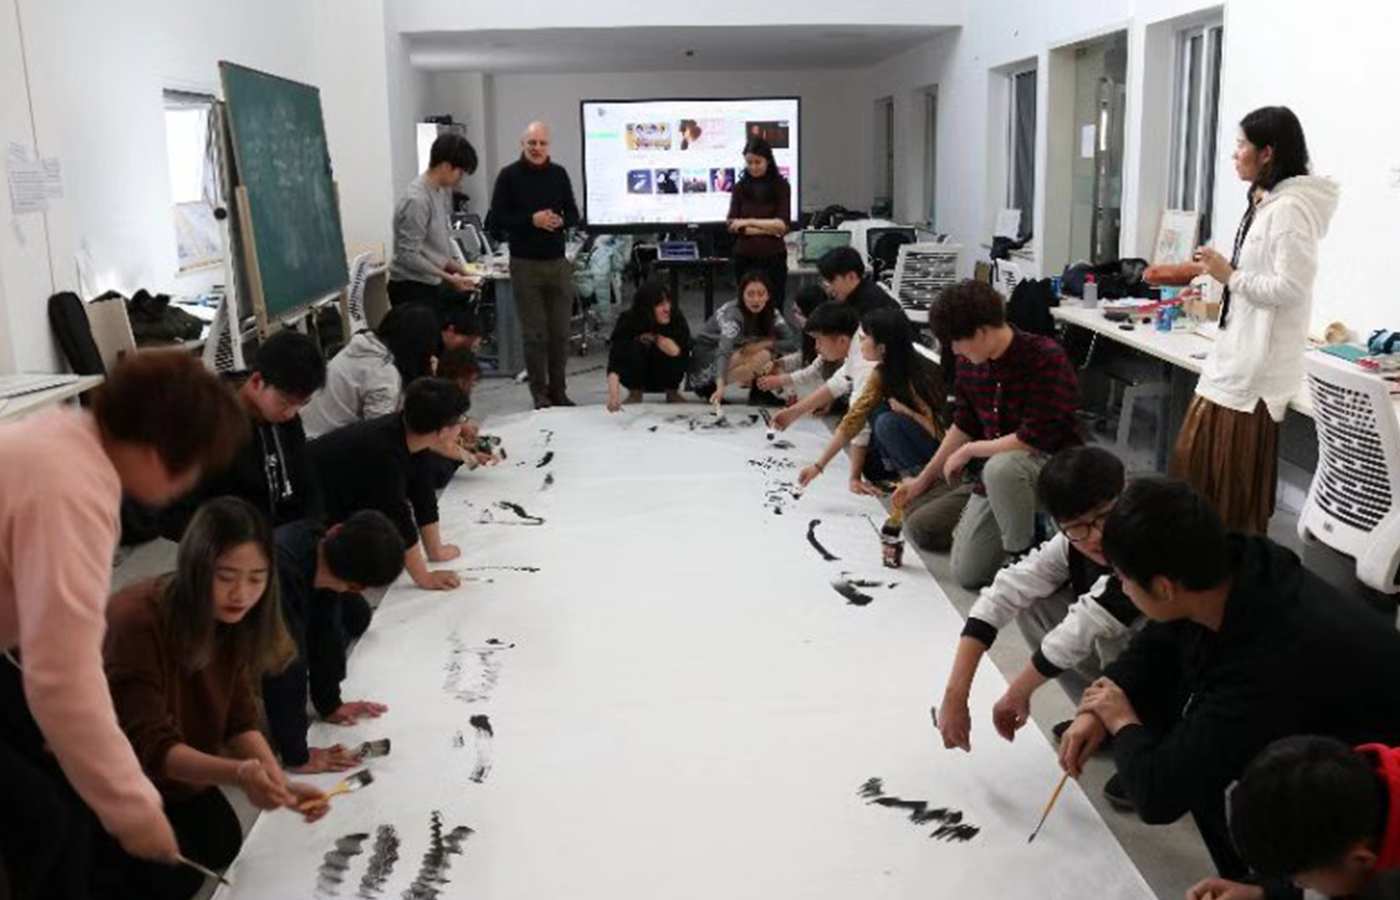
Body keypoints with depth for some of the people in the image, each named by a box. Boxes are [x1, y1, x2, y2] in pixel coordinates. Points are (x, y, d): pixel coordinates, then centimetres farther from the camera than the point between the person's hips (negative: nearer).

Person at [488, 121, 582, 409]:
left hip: (558, 262, 3)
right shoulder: (509, 175, -1)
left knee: (560, 331, 4)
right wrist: (532, 220, -17)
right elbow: (498, 217, -5)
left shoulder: (559, 174, 8)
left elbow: (574, 213, 12)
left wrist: (560, 221, -11)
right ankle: (540, 393, 8)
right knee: (534, 332, 0)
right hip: (525, 263, -3)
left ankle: (558, 390, 15)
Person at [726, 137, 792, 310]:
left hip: (773, 257, -1)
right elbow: (732, 225, -3)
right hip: (745, 257, 2)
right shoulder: (740, 188, 6)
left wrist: (750, 222, -10)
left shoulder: (781, 186, 1)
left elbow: (783, 225, -6)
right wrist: (769, 229, -9)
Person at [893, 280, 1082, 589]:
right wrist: (922, 480, 15)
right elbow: (962, 426, 12)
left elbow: (1034, 438, -27)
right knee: (967, 573, 0)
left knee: (1000, 467, -40)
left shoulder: (1046, 358, -23)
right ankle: (1026, 525, 24)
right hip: (995, 476, 7)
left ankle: (1022, 553, -15)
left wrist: (969, 451, -16)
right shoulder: (969, 363, -2)